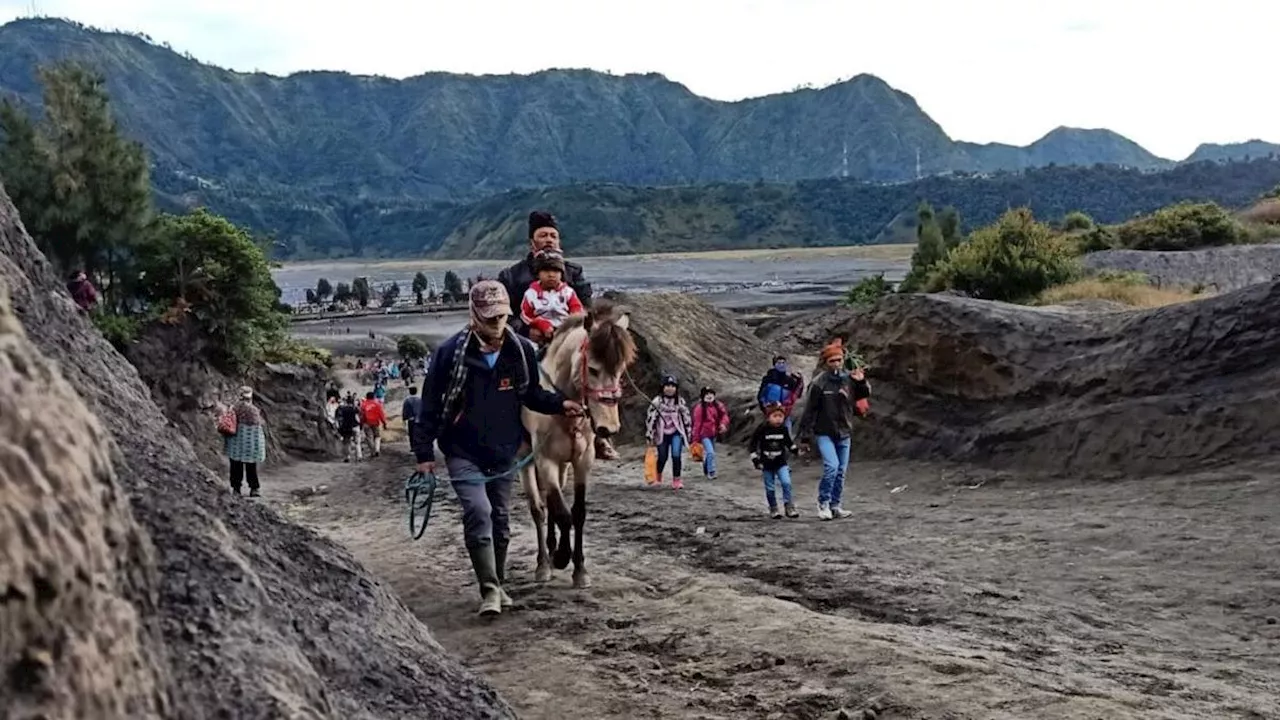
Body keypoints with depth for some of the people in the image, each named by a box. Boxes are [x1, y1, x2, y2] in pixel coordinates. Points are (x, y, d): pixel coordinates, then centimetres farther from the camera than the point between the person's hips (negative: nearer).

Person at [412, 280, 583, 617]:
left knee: (500, 519, 14)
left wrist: (559, 403, -8)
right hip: (464, 453, -4)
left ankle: (497, 583, 31)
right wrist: (424, 452, -7)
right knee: (478, 513, -19)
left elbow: (532, 394, 11)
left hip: (505, 453, 4)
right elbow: (430, 404, -7)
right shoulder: (450, 352, -13)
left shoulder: (522, 351, -4)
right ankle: (490, 590, -15)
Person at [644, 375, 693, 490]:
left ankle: (676, 481, -9)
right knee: (662, 457, 11)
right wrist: (649, 436, -6)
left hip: (676, 433, 0)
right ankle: (658, 478, 37)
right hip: (662, 434, 0)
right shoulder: (657, 402, -7)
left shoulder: (680, 402, 0)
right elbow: (650, 419, -6)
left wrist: (688, 434, 10)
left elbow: (686, 418, 8)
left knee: (676, 455, -17)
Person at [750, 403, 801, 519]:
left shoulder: (783, 429, -2)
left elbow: (789, 442, 15)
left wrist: (796, 450, -1)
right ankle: (773, 509, 20)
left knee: (786, 483, -16)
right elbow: (753, 444, -5)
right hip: (767, 464, -1)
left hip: (781, 462, 1)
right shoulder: (762, 429, -11)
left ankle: (788, 507, -7)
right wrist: (755, 460, -9)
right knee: (770, 488, 5)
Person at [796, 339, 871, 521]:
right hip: (824, 433, -5)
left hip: (844, 433, 5)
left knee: (841, 471, 9)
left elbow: (864, 395, 10)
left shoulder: (849, 378, -1)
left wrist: (862, 382, -11)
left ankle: (835, 506, 21)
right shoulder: (819, 383, -12)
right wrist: (805, 435, -10)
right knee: (832, 466, -19)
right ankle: (823, 502, -1)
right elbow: (809, 411, -10)